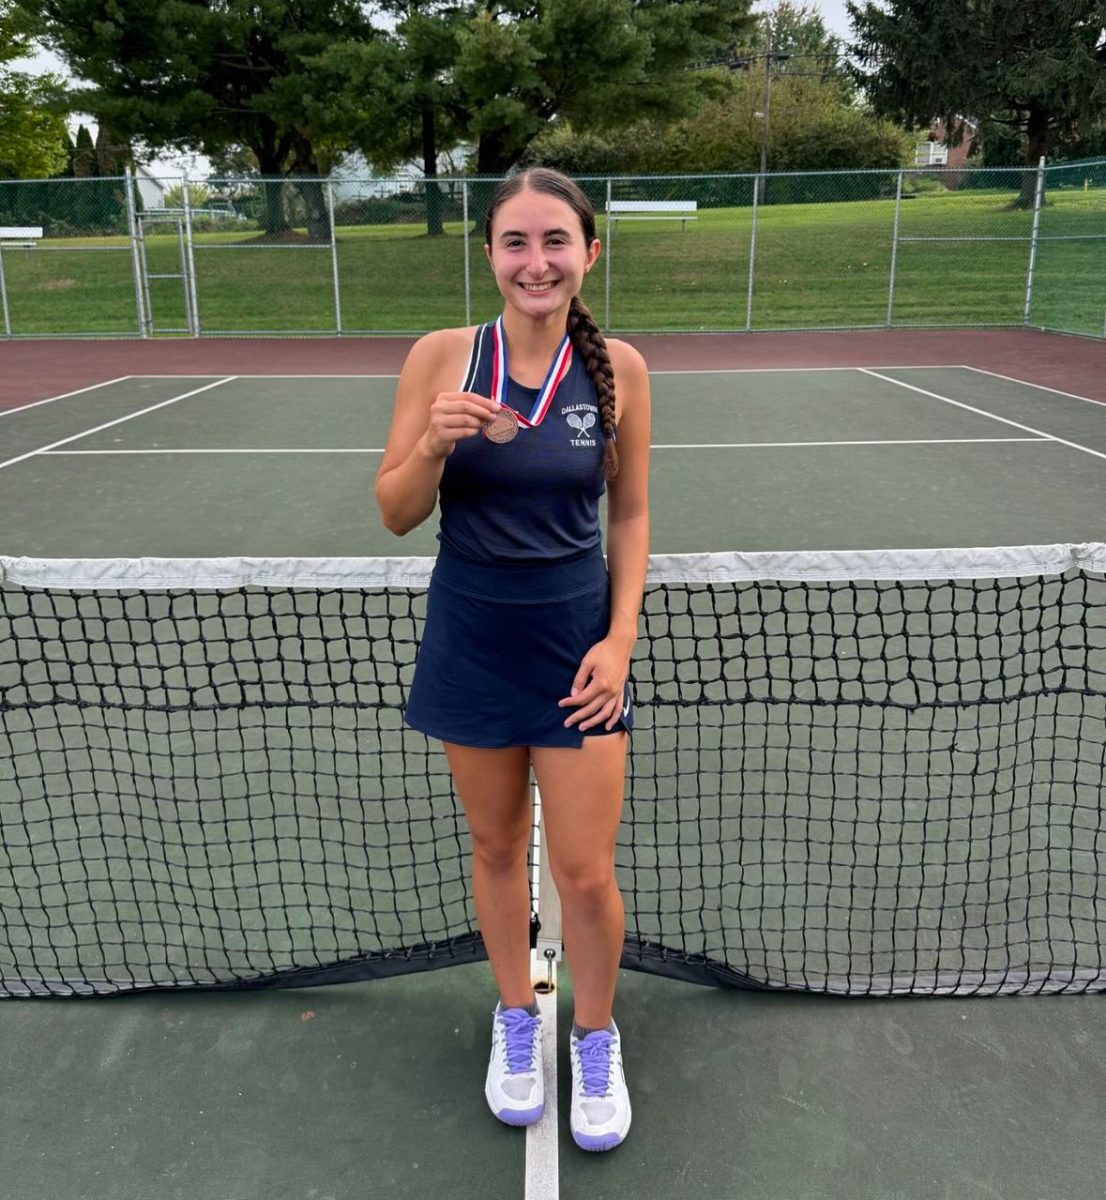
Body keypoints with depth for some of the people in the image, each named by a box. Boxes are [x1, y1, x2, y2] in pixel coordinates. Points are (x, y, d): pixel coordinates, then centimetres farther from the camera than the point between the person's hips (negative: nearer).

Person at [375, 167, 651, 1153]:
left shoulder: (618, 368, -6)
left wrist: (620, 639, -6)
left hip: (576, 642, 0)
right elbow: (397, 516, -3)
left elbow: (631, 515, 3)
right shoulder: (441, 358, -7)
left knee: (586, 871, 4)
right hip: (470, 639, 1)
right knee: (496, 848, 16)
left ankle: (596, 1040, 33)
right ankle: (515, 1018, 42)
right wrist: (433, 444, -23)